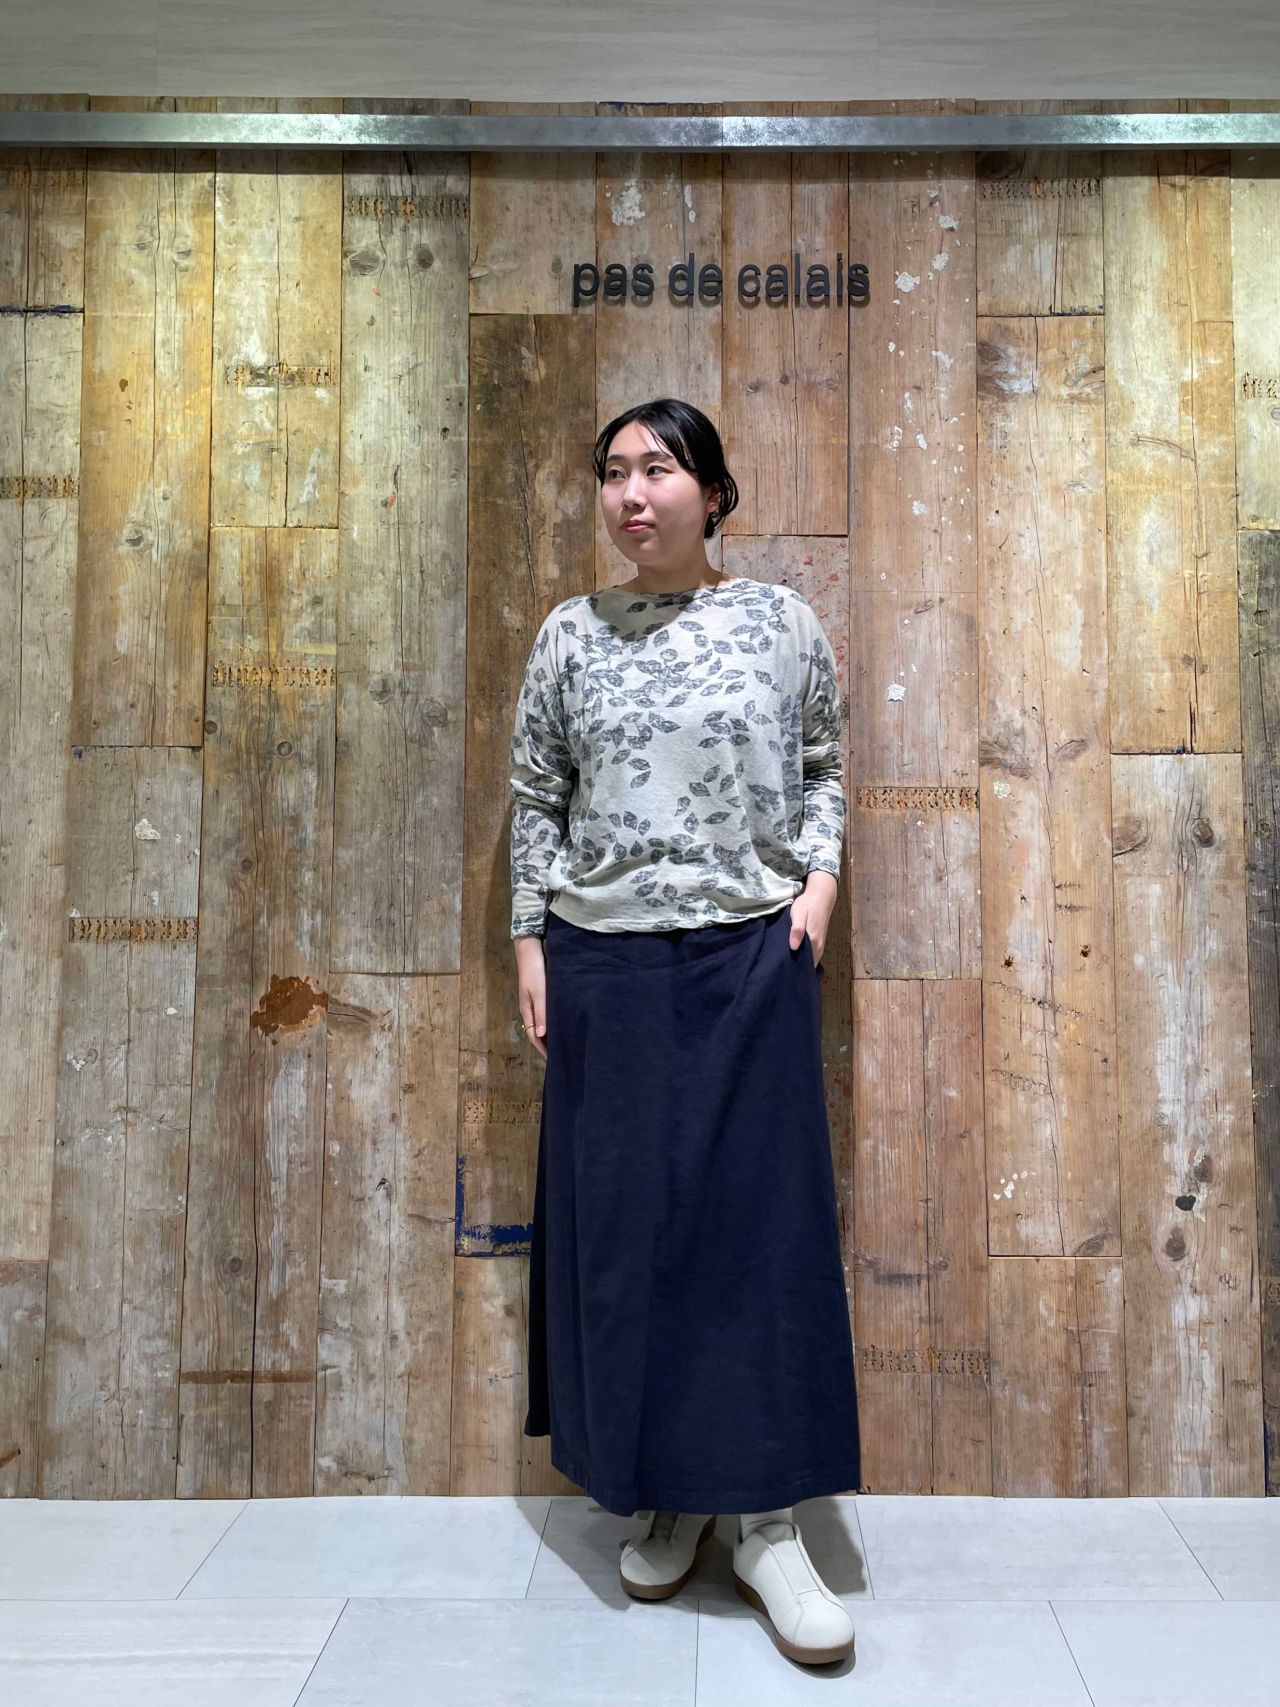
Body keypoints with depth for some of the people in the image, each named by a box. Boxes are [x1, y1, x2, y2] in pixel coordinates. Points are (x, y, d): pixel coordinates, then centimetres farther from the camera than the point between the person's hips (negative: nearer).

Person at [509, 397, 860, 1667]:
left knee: (763, 1214, 1)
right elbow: (535, 796, 7)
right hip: (606, 965, 1)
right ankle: (665, 1498, 25)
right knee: (623, 1219, 6)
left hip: (753, 956, -1)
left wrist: (819, 877, -4)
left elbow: (823, 768, 12)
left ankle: (768, 1523, 14)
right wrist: (529, 946, 3)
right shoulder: (570, 633, 5)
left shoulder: (781, 618, 3)